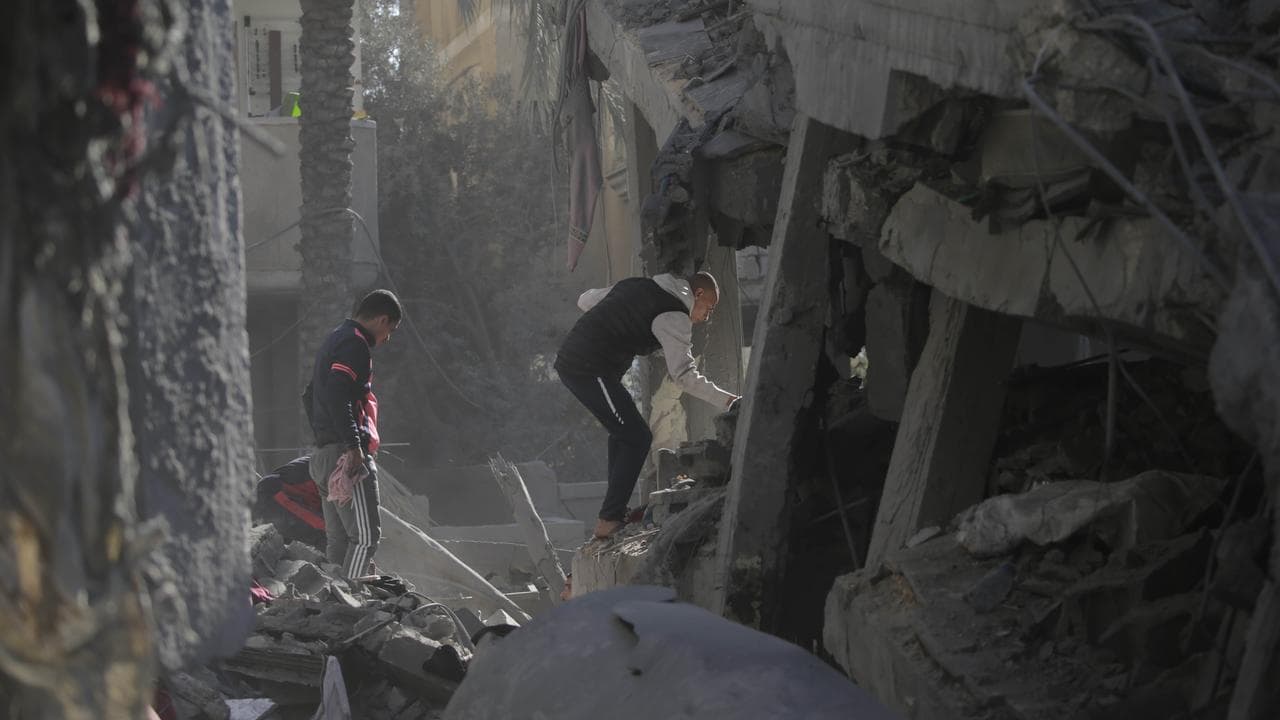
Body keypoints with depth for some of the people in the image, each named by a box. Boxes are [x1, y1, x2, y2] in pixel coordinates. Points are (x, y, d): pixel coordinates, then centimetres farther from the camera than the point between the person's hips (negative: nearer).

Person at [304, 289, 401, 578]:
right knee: (365, 535, -11)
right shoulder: (354, 343, -9)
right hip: (346, 455, -10)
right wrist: (354, 445, -24)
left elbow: (310, 396, 29)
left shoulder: (334, 340, 23)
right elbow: (336, 395, -23)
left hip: (323, 454, 10)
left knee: (338, 540, 10)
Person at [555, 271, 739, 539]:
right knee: (637, 438, -5)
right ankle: (609, 520, -7)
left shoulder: (638, 286, 20)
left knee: (623, 432, 20)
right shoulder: (674, 315, -6)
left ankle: (615, 511, 21)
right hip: (591, 370, -10)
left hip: (567, 360, 10)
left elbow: (585, 301, 28)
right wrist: (728, 401, -9)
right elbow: (684, 375, -13)